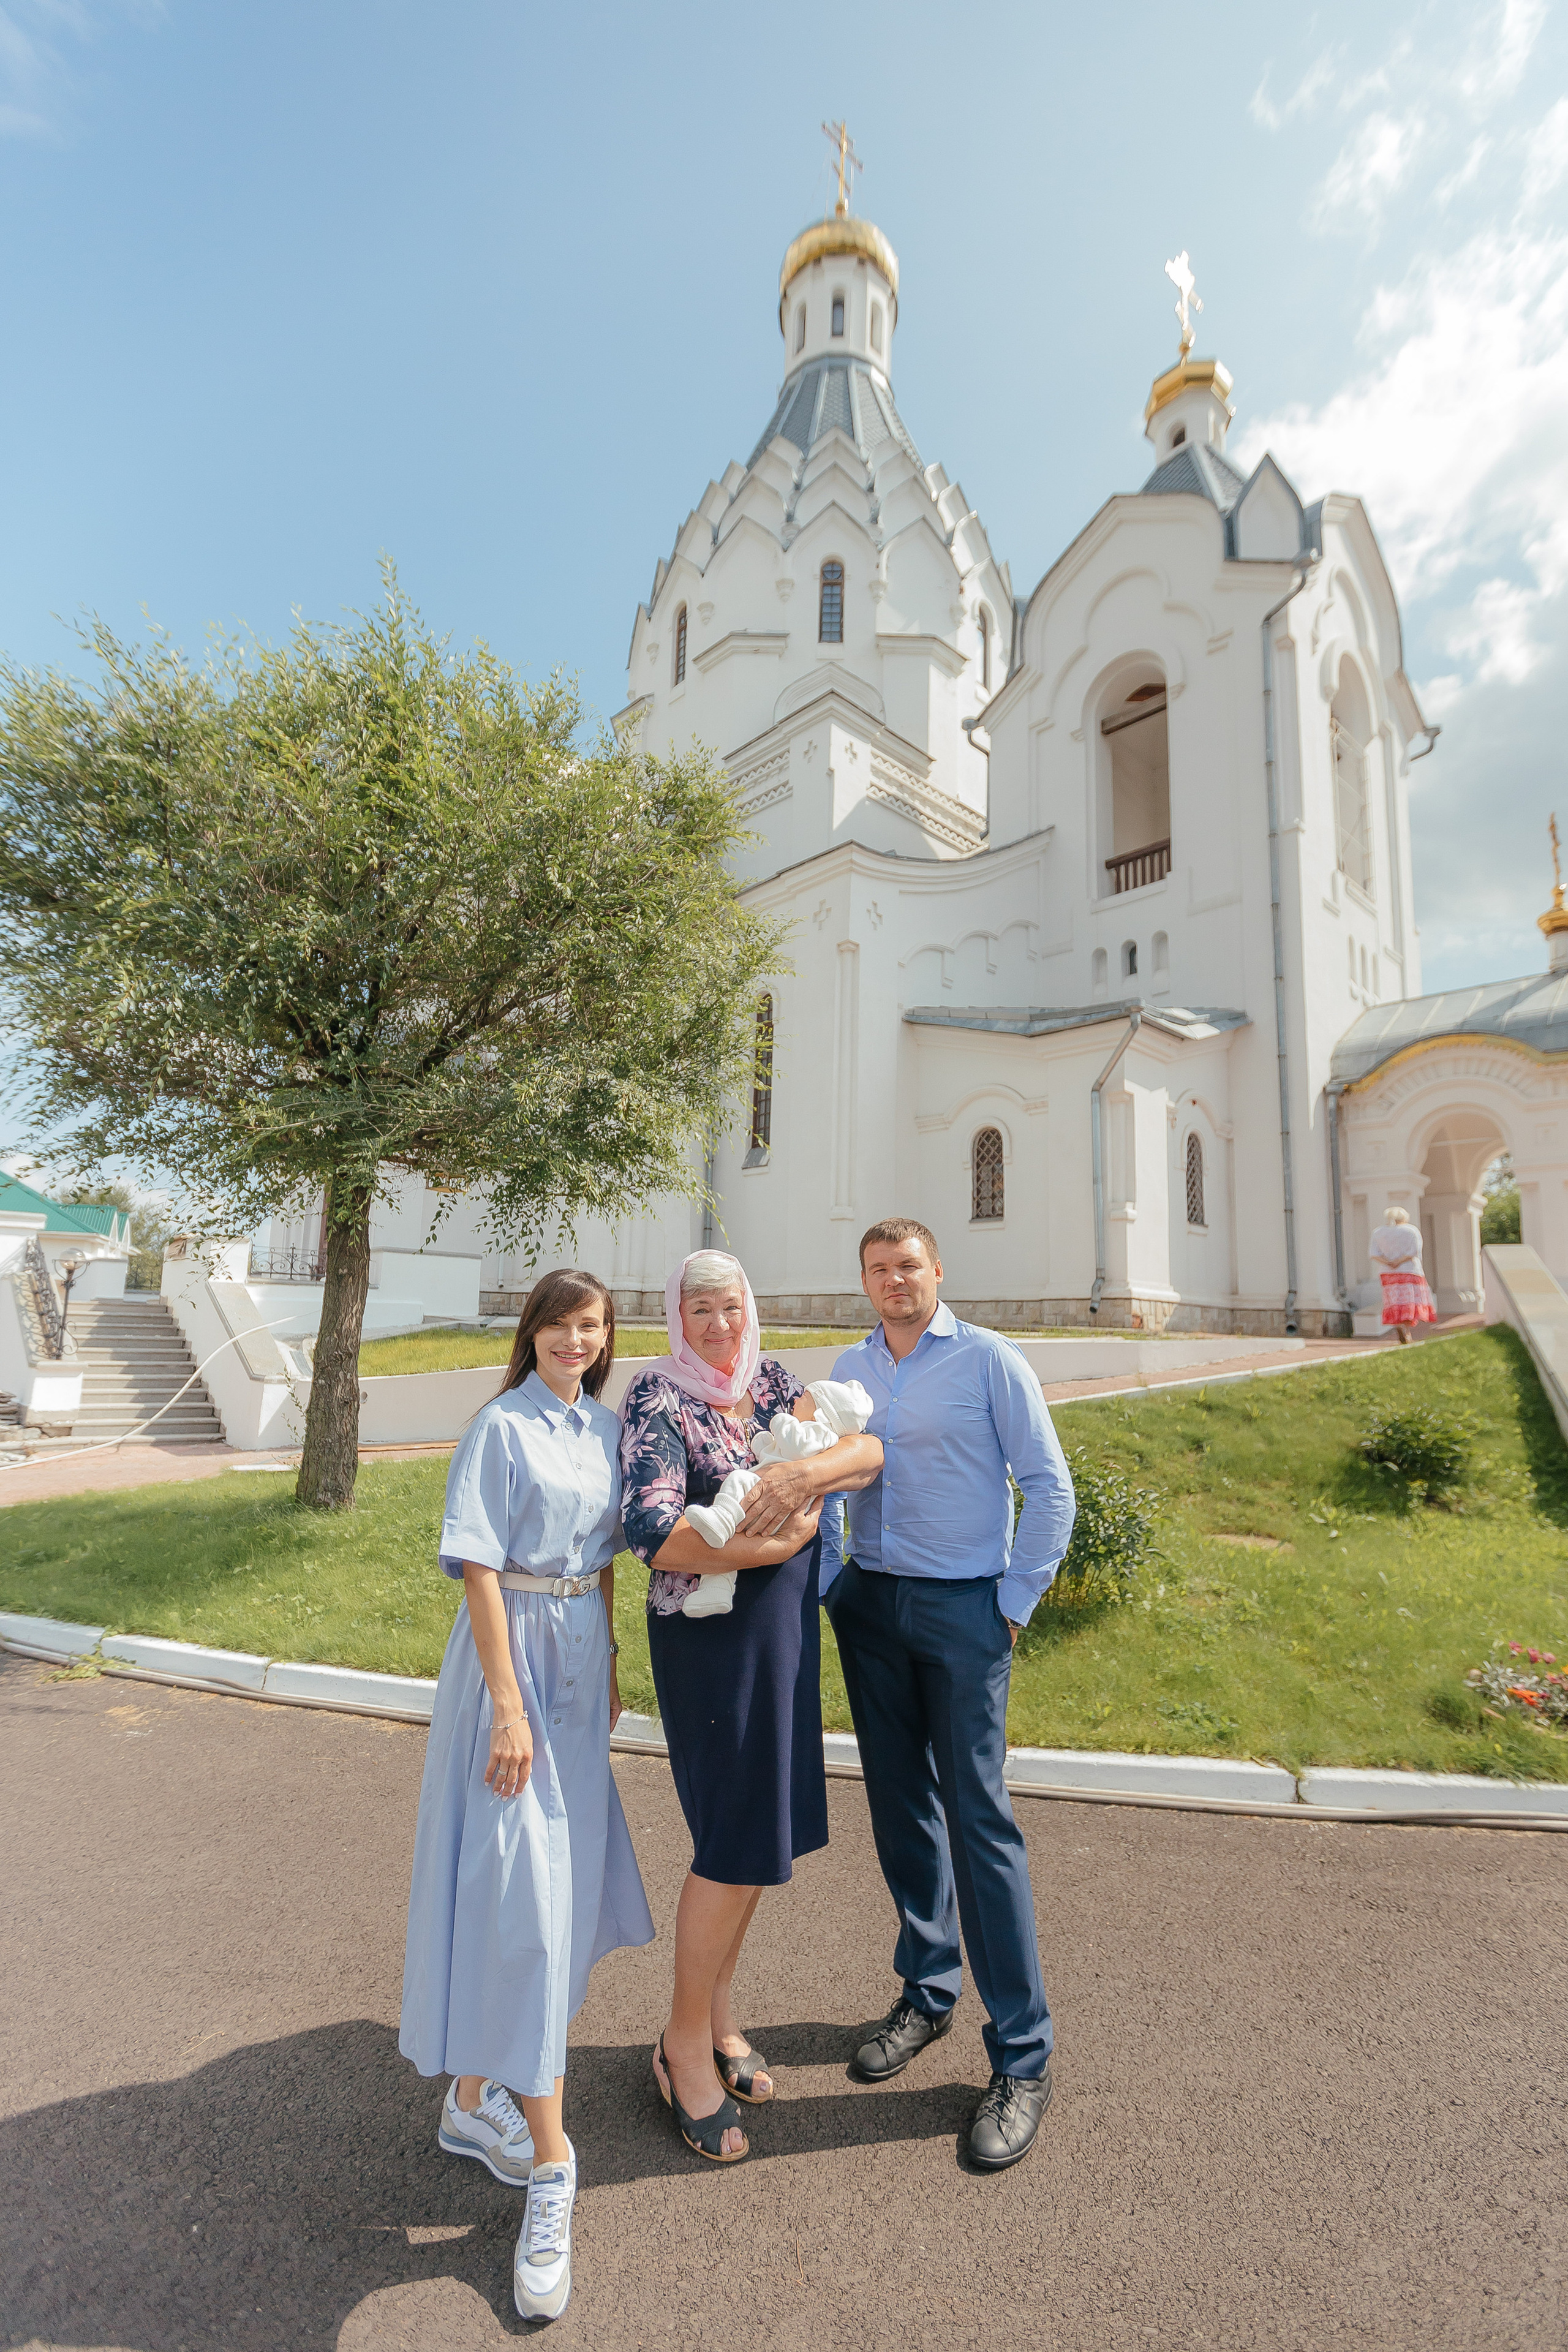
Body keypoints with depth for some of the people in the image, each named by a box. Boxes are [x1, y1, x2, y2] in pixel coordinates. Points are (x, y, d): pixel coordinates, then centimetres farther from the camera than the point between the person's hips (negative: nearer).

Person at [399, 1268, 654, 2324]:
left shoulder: (608, 1427, 6)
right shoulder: (504, 1427, -14)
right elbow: (480, 1568, -16)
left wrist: (610, 1668, 16)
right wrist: (509, 1706, -18)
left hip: (581, 1654, 7)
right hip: (516, 1653, -7)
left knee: (563, 1871, 16)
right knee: (521, 1883, -2)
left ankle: (475, 2094, 37)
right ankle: (549, 2167, 12)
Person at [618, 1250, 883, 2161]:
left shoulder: (772, 1380, 4)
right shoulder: (658, 1397, -13)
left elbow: (868, 1451, -7)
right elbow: (657, 1534, -24)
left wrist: (804, 1471, -27)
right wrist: (776, 1544, -20)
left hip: (786, 1624, 6)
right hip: (710, 1634, -6)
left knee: (767, 1828, 17)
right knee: (736, 1839, 3)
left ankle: (721, 2009, 39)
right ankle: (686, 2042, 28)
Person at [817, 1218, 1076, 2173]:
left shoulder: (989, 1361, -8)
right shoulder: (849, 1369, 7)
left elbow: (1051, 1491, -6)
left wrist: (1014, 1606, -6)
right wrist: (828, 1585, 7)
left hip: (962, 1608, -5)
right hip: (869, 1606, 5)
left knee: (979, 1821, 0)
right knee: (900, 1809, 16)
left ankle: (1023, 2057, 18)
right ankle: (928, 1993, 36)